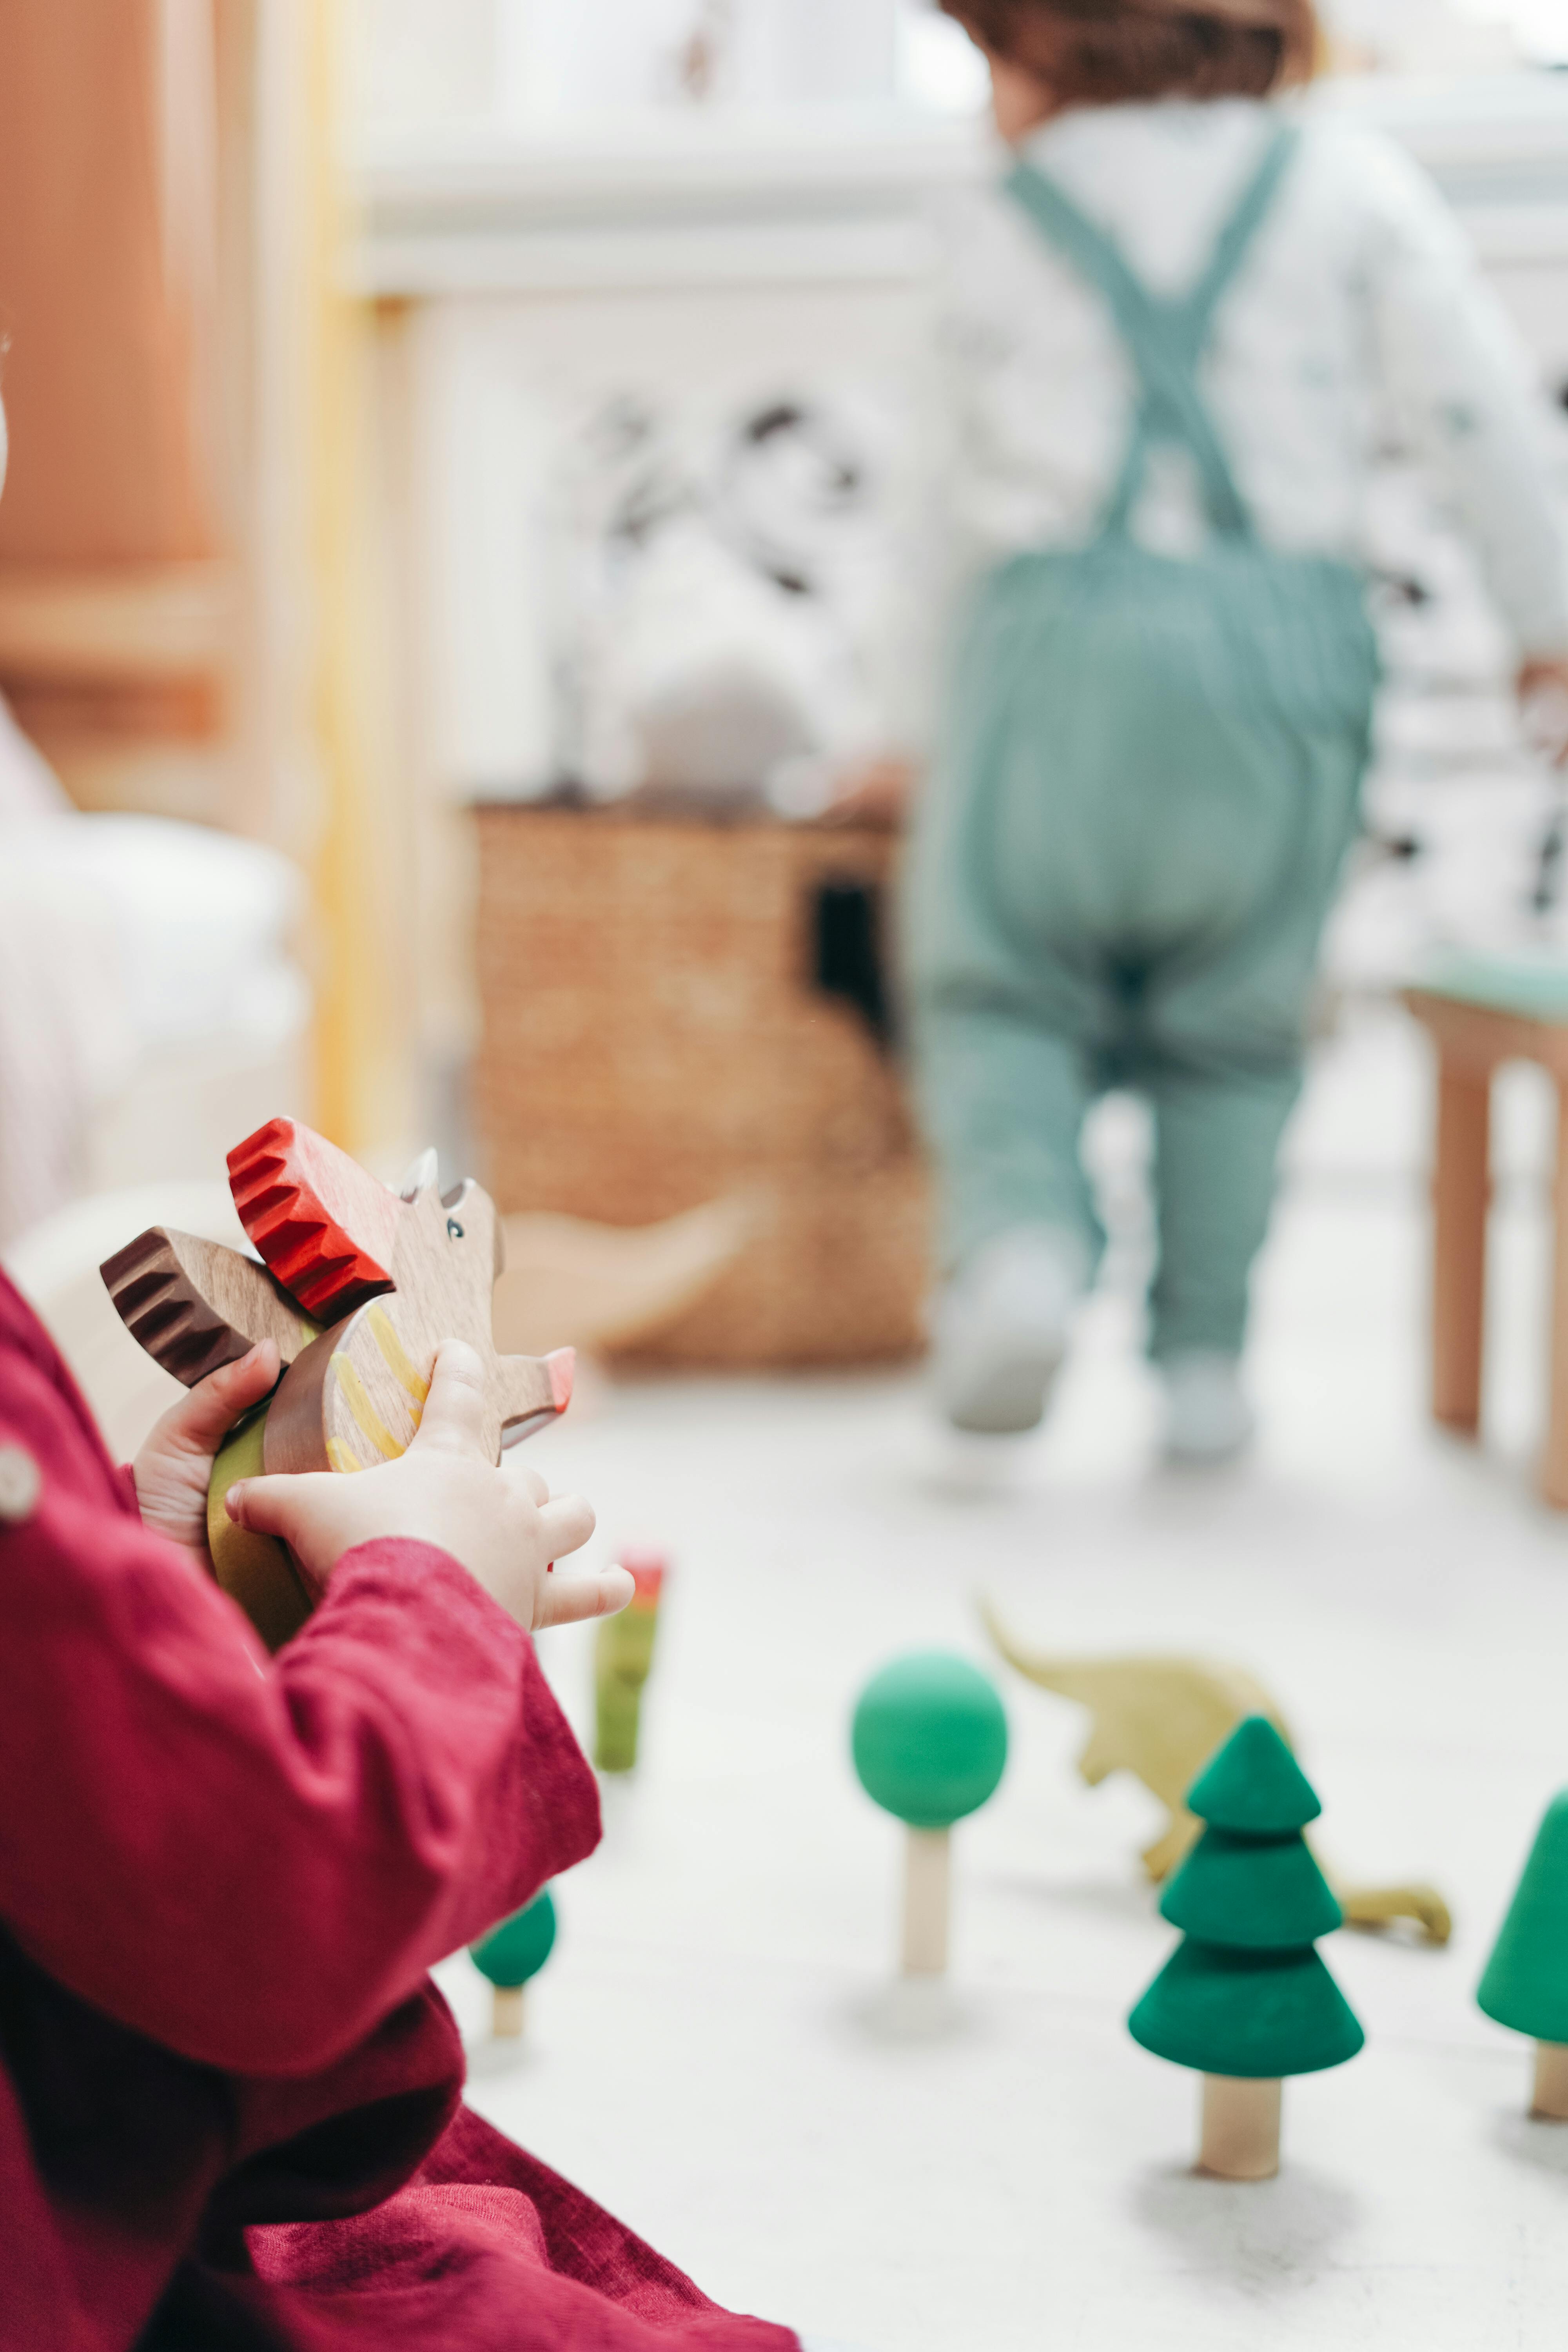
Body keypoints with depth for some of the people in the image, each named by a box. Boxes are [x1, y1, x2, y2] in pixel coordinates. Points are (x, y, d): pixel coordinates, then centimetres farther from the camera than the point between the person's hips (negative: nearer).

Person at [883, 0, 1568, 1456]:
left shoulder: (998, 226, 14)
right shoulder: (1344, 178, 12)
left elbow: (973, 499, 19)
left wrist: (933, 725, 29)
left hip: (1059, 625, -1)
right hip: (1279, 638, 1)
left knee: (1001, 984, 11)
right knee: (1230, 1021, 14)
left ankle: (1019, 1241, -16)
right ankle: (1201, 1360, 11)